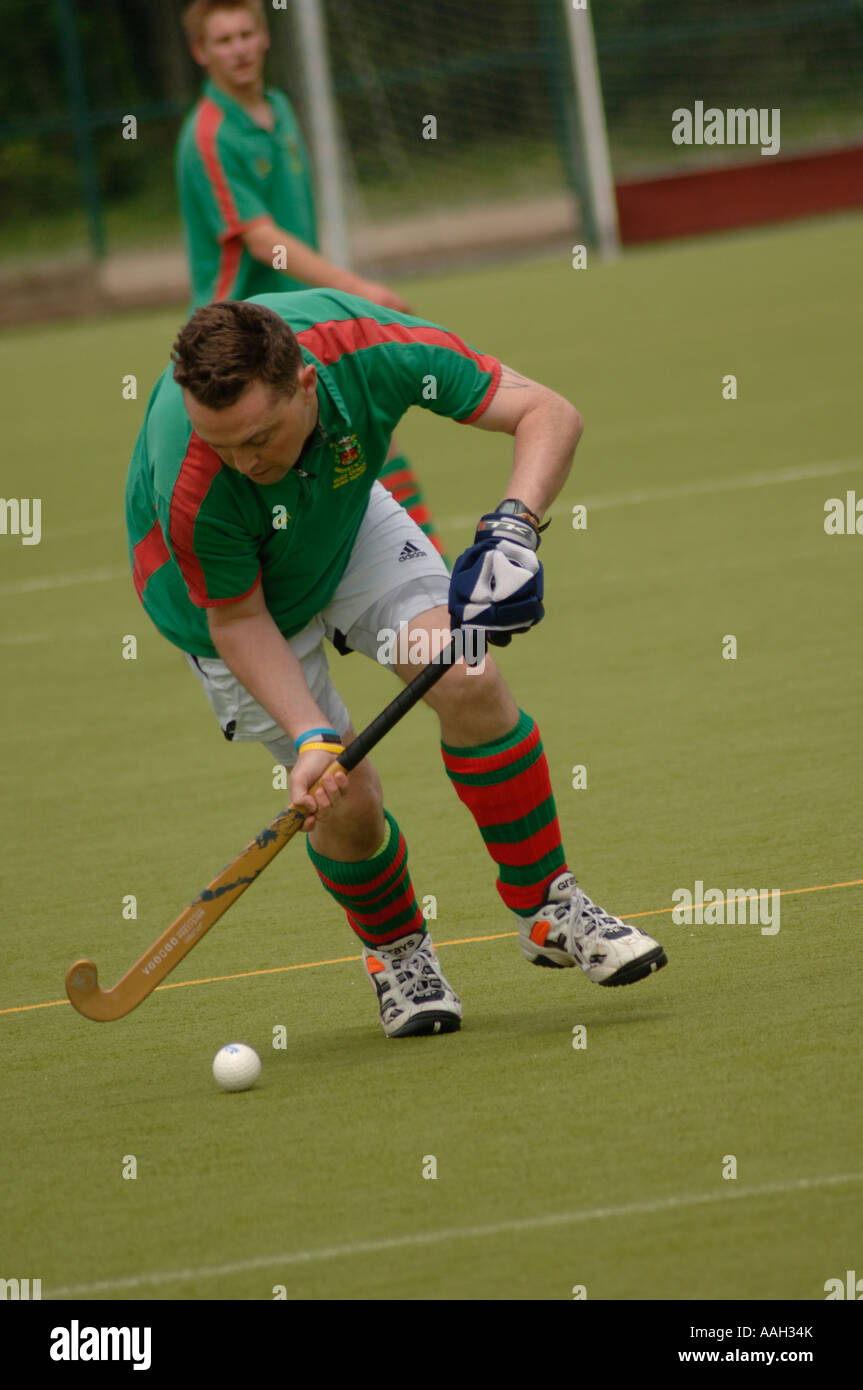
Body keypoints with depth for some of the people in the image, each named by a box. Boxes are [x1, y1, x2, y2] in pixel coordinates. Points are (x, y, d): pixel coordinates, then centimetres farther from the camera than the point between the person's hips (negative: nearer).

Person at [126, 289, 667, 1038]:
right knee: (346, 796, -10)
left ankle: (548, 906, 1)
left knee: (468, 680, -16)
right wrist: (310, 736, -34)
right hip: (231, 584, -3)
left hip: (345, 520, 3)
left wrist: (513, 526, -44)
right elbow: (237, 617, -23)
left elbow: (547, 413, -29)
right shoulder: (193, 491, -42)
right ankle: (395, 949, 21)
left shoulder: (368, 349, -37)